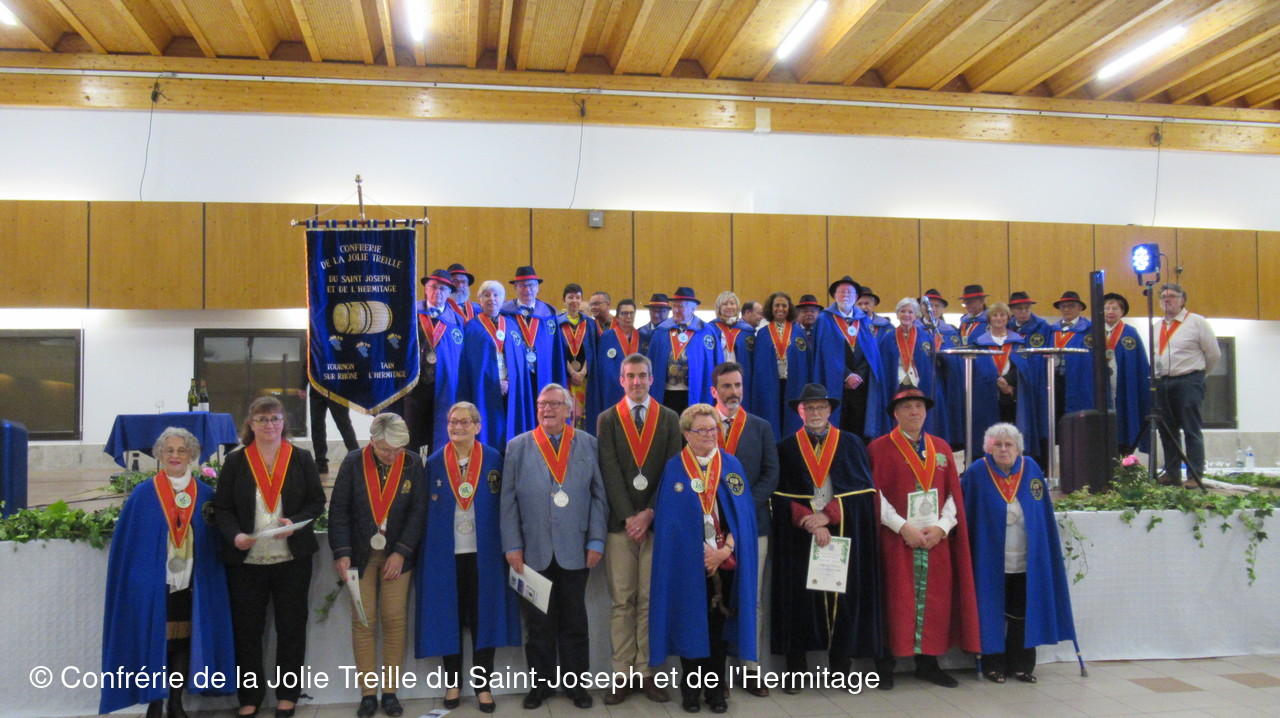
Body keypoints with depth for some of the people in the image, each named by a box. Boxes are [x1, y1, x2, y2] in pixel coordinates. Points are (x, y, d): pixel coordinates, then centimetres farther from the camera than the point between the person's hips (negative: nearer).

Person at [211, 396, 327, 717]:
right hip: (245, 559, 0)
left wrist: (295, 522, -14)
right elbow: (222, 507, 2)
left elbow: (317, 502, 4)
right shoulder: (235, 461, 3)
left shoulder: (301, 459, 4)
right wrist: (234, 535, -16)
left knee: (292, 627, 6)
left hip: (292, 558, 0)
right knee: (247, 630, 6)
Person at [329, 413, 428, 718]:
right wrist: (342, 552, -13)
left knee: (395, 621, 1)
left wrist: (401, 552, -11)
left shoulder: (413, 464, -3)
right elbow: (339, 510, -4)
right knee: (363, 623, 1)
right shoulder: (353, 462, -4)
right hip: (360, 553, 0)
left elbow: (418, 511, -4)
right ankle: (368, 693, 10)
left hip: (397, 554, 0)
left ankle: (390, 691, 10)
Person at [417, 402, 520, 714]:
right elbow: (425, 510, 5)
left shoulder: (494, 460, -1)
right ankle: (453, 683, 21)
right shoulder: (433, 463, 3)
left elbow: (503, 506, 1)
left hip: (483, 553, -1)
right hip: (445, 554, 1)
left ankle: (482, 685, 14)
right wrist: (426, 550, -1)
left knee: (483, 616, 4)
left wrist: (506, 546, -4)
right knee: (448, 617, 8)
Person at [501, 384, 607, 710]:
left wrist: (596, 541, -4)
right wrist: (513, 546, -4)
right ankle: (540, 683, 22)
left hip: (574, 550, 0)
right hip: (534, 551, 0)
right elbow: (508, 501, 2)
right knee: (539, 622, 9)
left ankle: (577, 683, 21)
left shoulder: (588, 444, 3)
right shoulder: (517, 447, 3)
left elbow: (599, 496, 2)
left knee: (574, 621, 10)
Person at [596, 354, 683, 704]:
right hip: (619, 522, 0)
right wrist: (628, 517, -12)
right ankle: (622, 674, 8)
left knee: (651, 600, 2)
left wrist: (649, 513, -10)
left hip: (656, 521, 0)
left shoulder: (670, 419, 8)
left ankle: (646, 672, 9)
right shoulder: (607, 419, 6)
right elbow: (610, 473, -3)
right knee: (621, 602, 2)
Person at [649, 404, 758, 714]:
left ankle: (716, 687, 18)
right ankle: (690, 687, 17)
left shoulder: (731, 465, 4)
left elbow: (742, 512, 1)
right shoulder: (674, 469, -1)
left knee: (719, 622, 6)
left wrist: (725, 550, -11)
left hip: (725, 560, 2)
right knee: (689, 622, 5)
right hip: (687, 562, -1)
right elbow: (669, 518, -3)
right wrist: (702, 552, -10)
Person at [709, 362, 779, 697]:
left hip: (753, 522, 2)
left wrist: (744, 505, -10)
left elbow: (771, 474, 3)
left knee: (752, 599, 3)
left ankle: (751, 668, 10)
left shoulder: (761, 427, 10)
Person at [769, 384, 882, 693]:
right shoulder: (786, 448, 7)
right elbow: (781, 496, 0)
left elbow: (863, 489, -1)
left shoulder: (851, 444, 8)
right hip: (799, 537, 0)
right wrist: (808, 522, -15)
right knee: (799, 597, -2)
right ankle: (797, 669, 7)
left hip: (844, 535, 1)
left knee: (844, 597, 1)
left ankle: (841, 666, 13)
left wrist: (828, 515, -12)